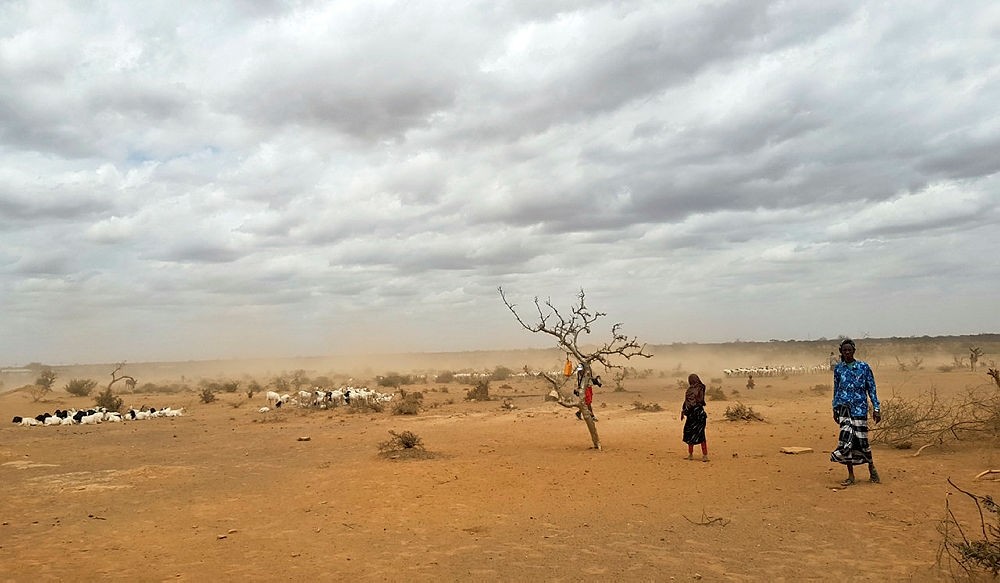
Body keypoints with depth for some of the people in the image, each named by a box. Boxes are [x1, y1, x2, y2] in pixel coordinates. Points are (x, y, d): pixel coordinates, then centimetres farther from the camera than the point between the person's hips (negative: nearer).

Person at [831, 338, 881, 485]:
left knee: (861, 439, -1)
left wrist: (876, 408, -1)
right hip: (844, 406, 1)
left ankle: (871, 468, 27)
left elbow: (871, 389, 4)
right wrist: (835, 409, 14)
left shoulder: (864, 367, 2)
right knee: (846, 437, -10)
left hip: (860, 407, -1)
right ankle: (851, 475, -2)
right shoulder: (838, 368, 8)